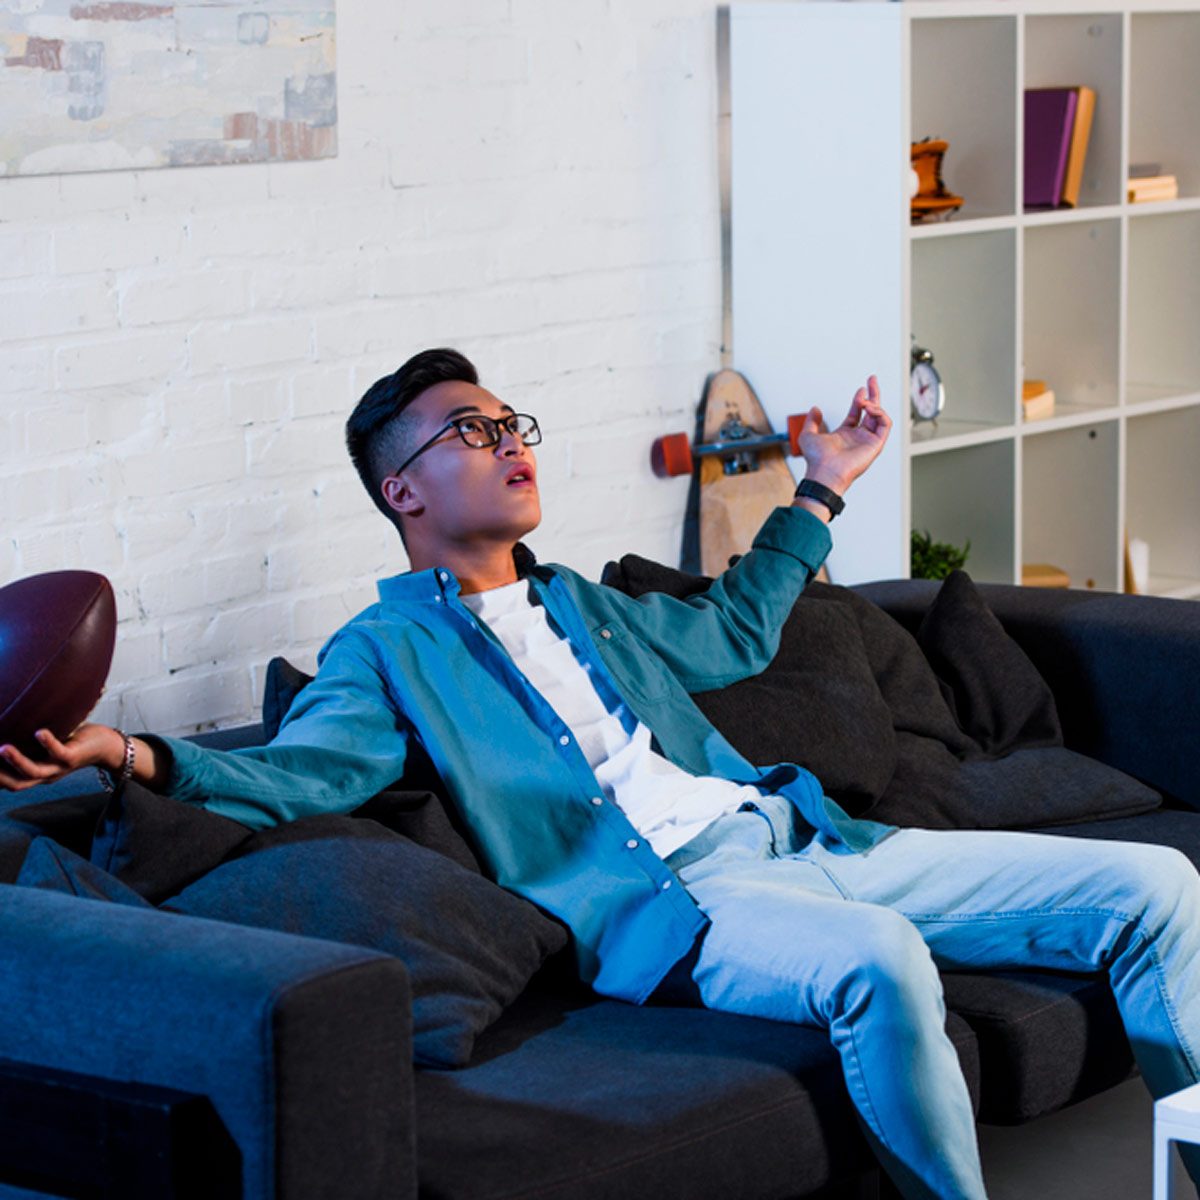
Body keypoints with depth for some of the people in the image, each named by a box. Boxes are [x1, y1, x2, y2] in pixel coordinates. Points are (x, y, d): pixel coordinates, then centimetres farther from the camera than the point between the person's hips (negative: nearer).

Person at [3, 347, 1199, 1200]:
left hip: (798, 836, 8)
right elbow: (302, 770, -10)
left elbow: (732, 631, 47)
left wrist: (820, 490, 49)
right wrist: (132, 756, -28)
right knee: (879, 962, -42)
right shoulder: (386, 647, 8)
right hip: (657, 898, -8)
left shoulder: (579, 605, 29)